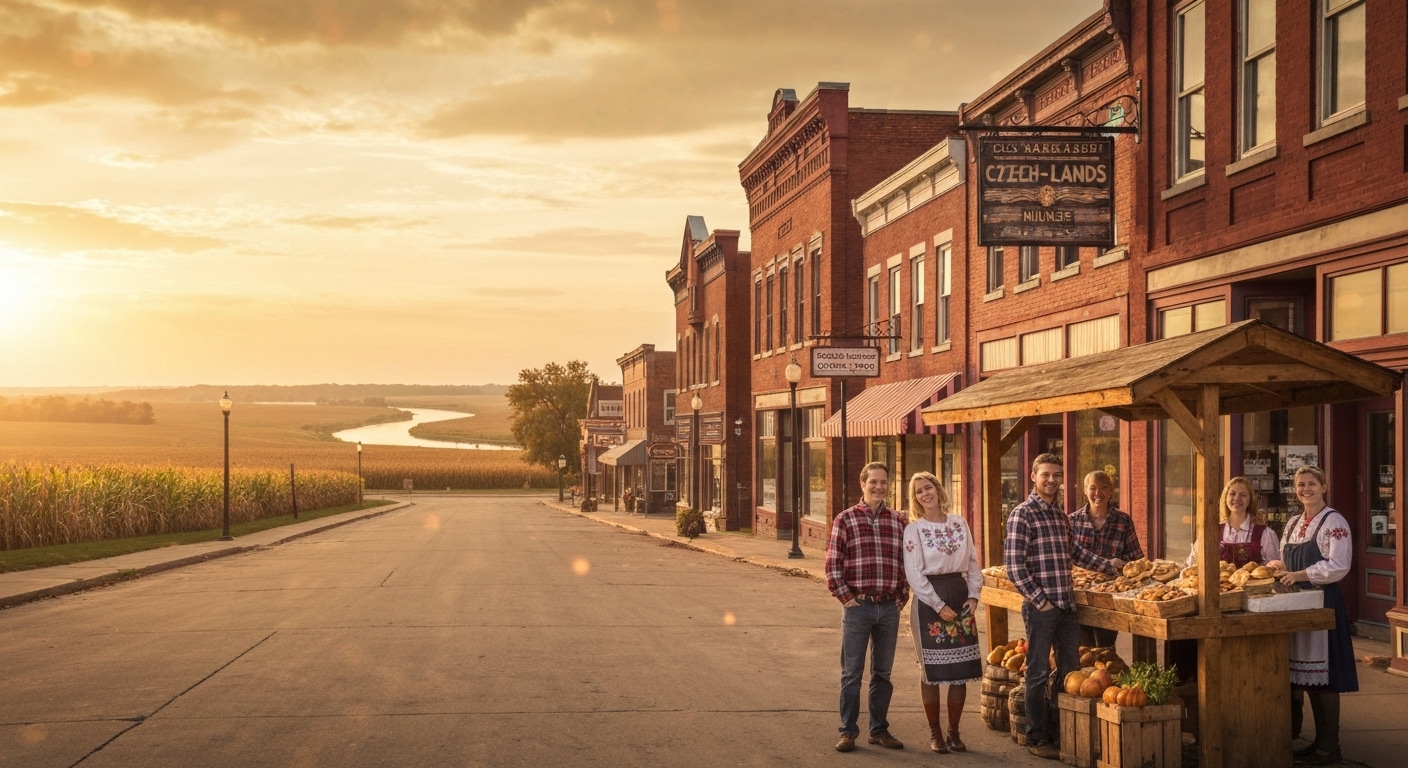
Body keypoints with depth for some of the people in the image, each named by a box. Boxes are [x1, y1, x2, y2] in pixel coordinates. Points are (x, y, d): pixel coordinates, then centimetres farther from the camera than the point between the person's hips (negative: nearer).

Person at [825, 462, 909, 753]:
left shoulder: (898, 521, 9)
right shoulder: (845, 520, -1)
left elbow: (907, 563, 13)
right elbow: (832, 566, -4)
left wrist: (901, 598, 5)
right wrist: (846, 598, -8)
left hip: (889, 608, 3)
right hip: (858, 607, -3)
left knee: (882, 672, 11)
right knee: (852, 672, 2)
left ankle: (879, 729, 20)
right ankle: (848, 731, 9)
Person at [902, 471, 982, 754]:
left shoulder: (959, 523, 8)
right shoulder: (914, 529, -4)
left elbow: (972, 562, 11)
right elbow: (914, 575, -9)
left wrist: (973, 596, -1)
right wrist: (939, 606, -13)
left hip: (960, 596, 4)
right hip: (929, 600, -4)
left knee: (962, 669, 4)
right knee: (932, 669, 0)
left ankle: (953, 731, 15)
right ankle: (935, 733, 11)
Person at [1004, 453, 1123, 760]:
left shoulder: (1061, 515, 13)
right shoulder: (1022, 514, -10)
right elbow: (1014, 565, -15)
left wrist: (1107, 565, 28)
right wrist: (1039, 600, -16)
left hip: (1067, 606, 7)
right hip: (1040, 606, -7)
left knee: (1071, 670, 11)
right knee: (1039, 673, 1)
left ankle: (1065, 731, 22)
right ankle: (1038, 738, 10)